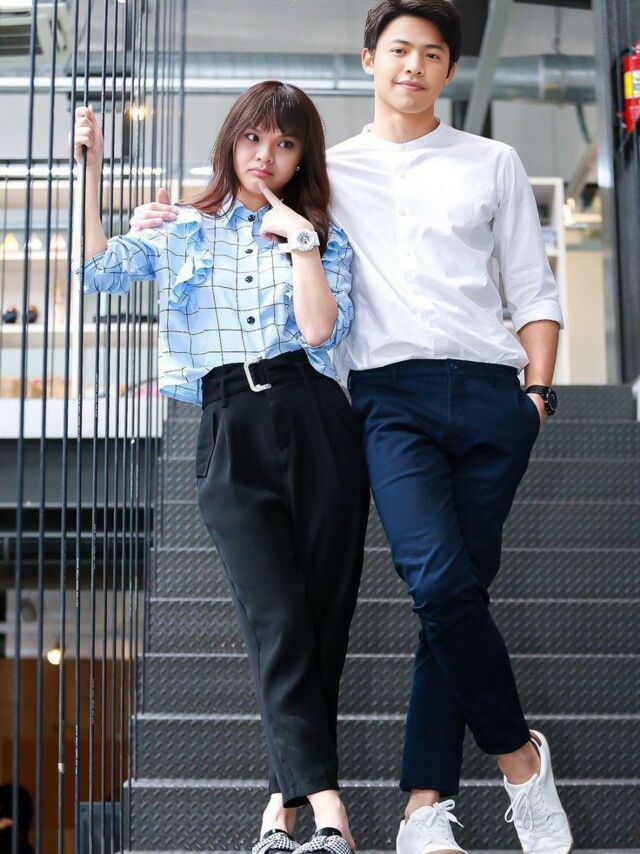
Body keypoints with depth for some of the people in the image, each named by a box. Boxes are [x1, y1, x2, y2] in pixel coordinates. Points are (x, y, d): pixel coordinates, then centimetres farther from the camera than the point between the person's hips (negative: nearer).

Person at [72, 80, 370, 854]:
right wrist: (89, 170, 1)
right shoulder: (180, 231, 18)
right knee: (278, 621, -13)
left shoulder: (324, 237, 16)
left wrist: (299, 240, -1)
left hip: (314, 422, 1)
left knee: (322, 618, -3)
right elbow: (95, 271, 3)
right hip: (230, 435, -1)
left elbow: (321, 329, -1)